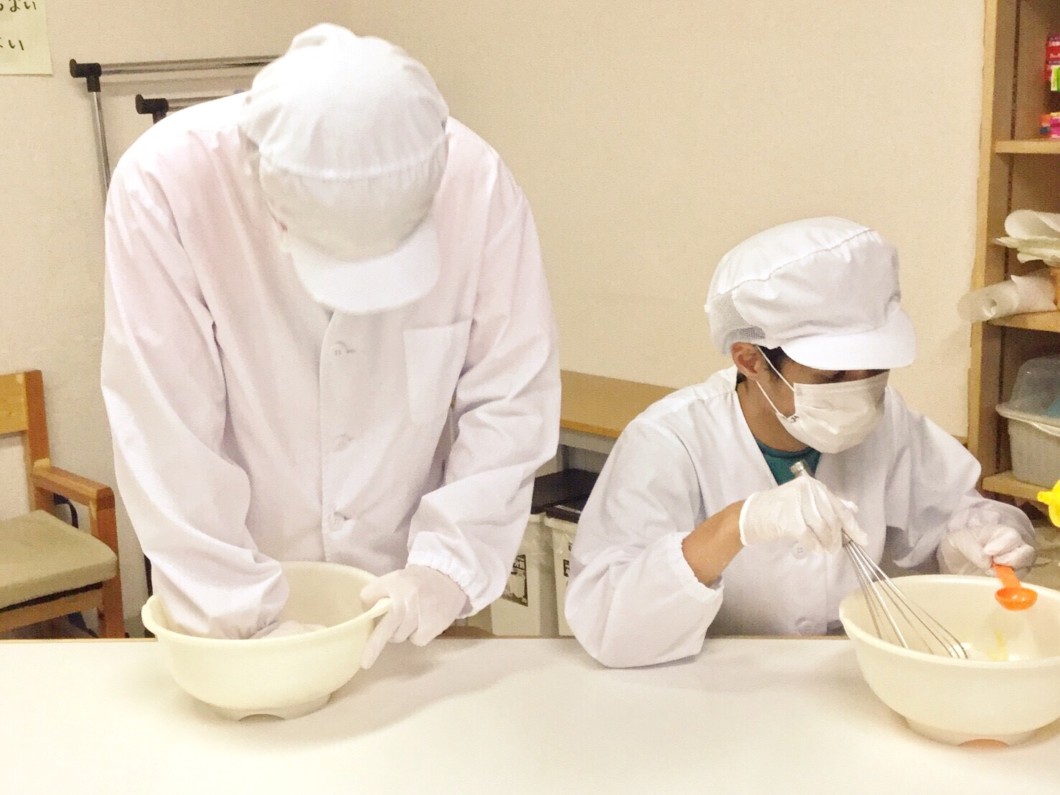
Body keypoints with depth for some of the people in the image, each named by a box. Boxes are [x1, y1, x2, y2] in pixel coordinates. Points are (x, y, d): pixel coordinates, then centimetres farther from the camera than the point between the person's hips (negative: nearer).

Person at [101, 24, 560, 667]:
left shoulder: (476, 182, -19)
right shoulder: (165, 184, -23)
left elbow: (512, 399, -13)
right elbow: (167, 429, -22)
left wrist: (452, 562, -21)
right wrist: (246, 616, -20)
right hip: (249, 573, -1)